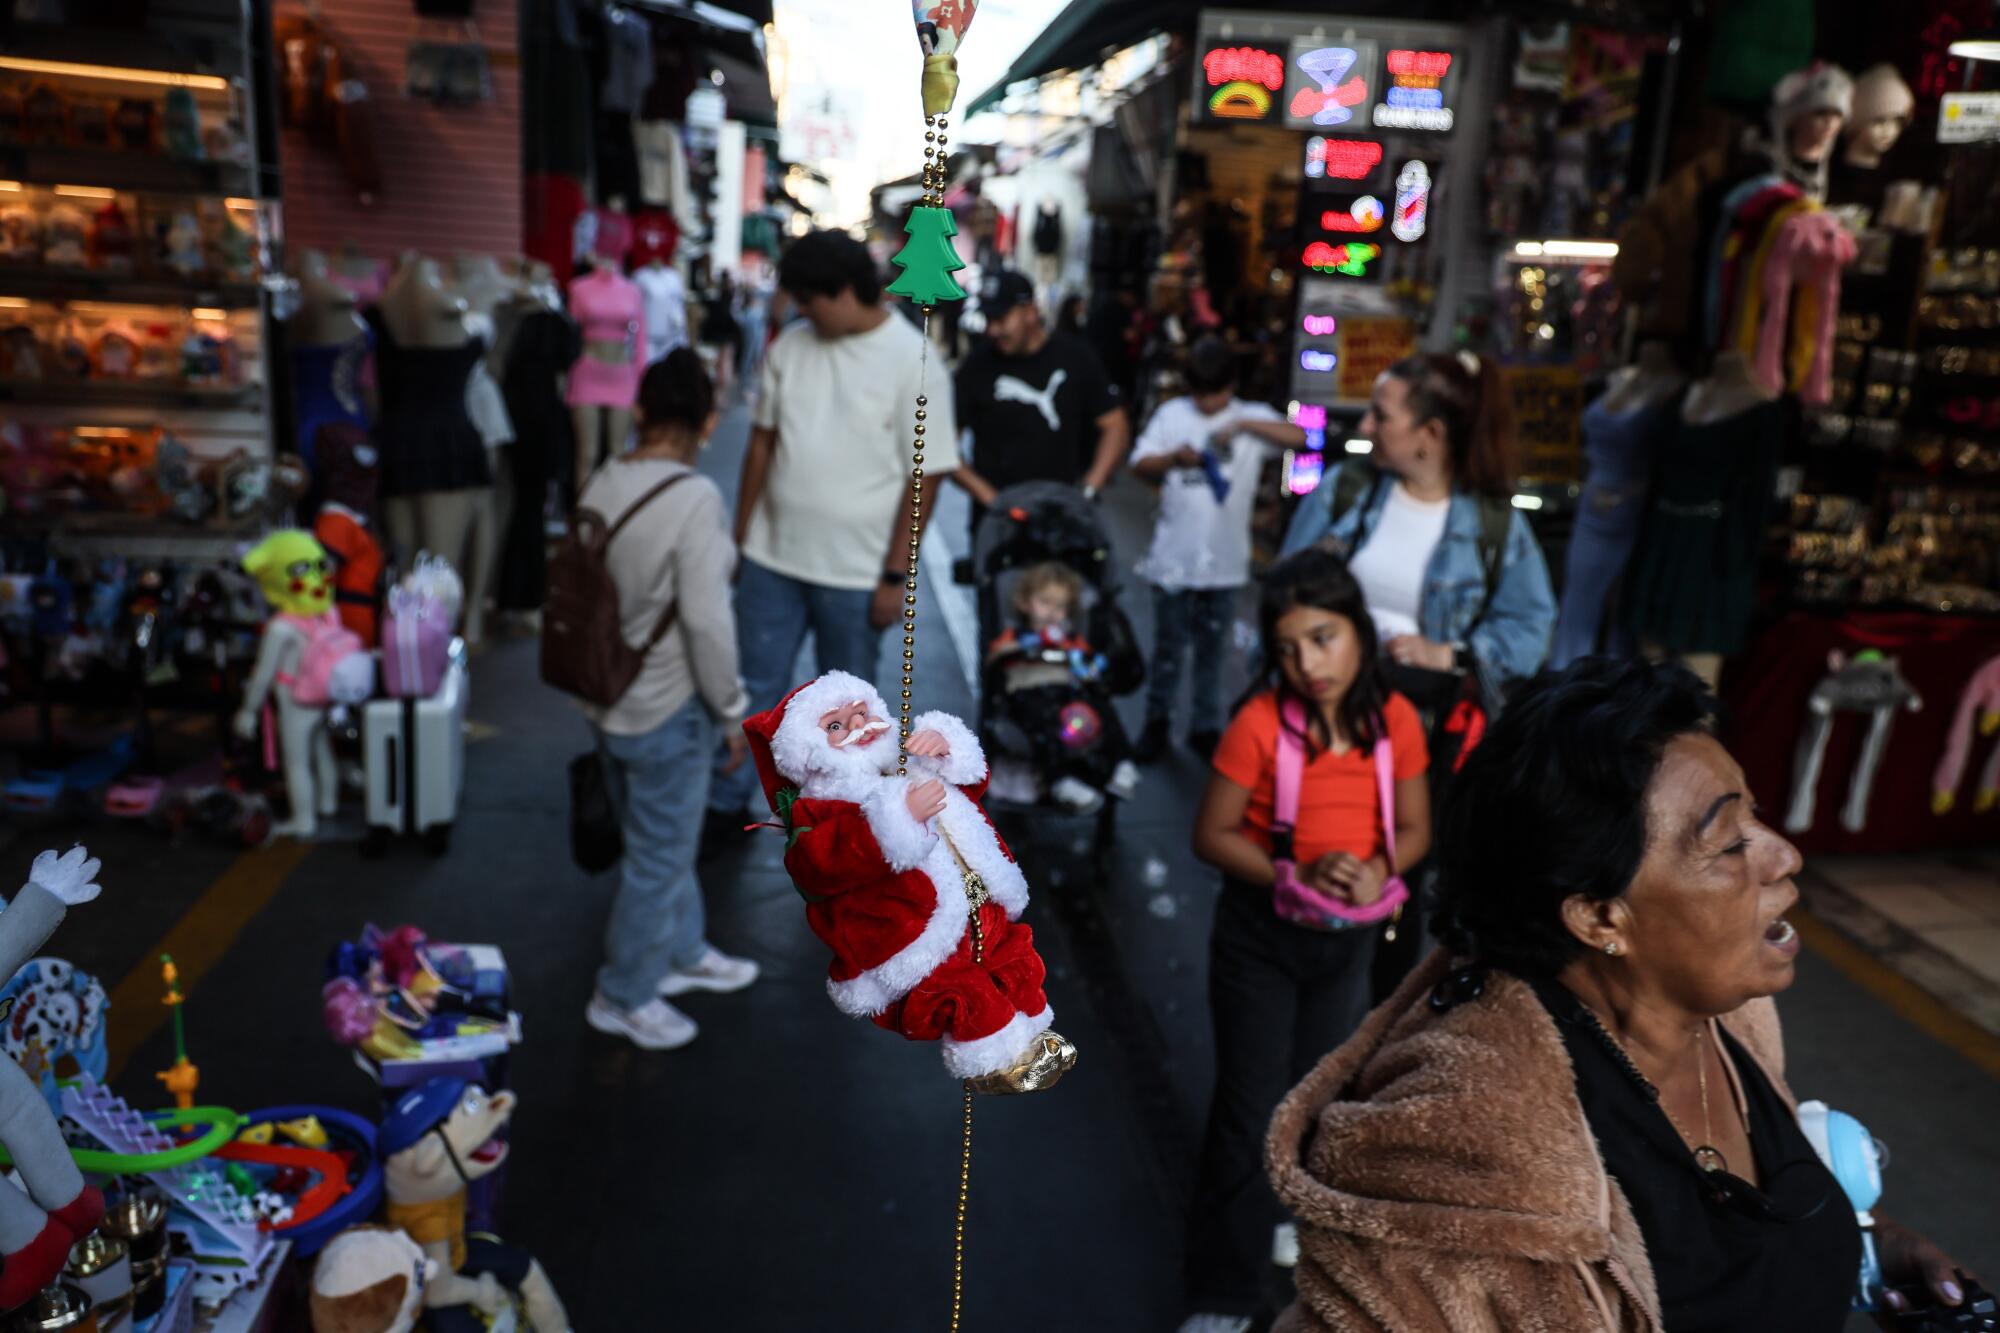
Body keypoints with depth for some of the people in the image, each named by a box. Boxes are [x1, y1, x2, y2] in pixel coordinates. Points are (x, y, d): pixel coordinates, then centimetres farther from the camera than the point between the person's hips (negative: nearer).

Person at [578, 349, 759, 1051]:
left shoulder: (601, 483, -1)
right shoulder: (694, 498, -24)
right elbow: (706, 620, -24)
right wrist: (733, 709, -12)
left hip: (608, 696, 8)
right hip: (666, 710, -8)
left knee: (664, 840, 25)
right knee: (658, 857, 11)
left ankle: (683, 953, 44)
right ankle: (623, 997, 27)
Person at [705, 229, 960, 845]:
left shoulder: (913, 360, -12)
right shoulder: (791, 344, 2)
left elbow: (926, 476, -12)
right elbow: (762, 440, 9)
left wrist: (895, 575, -13)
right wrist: (741, 534, 9)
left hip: (856, 573, -4)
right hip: (773, 559, 4)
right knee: (753, 690, 13)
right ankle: (726, 806, 29)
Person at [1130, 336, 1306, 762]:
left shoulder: (1252, 416, 1)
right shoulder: (1172, 414, 0)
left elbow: (1299, 437, -13)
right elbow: (1140, 465, -4)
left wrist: (1244, 424, -23)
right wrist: (1173, 458, -23)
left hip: (1224, 560, 0)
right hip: (1174, 556, 0)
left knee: (1211, 648, 12)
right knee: (1169, 647, 11)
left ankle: (1205, 727, 23)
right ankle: (1157, 721, 25)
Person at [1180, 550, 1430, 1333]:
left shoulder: (1396, 720, -9)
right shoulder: (1260, 723, -20)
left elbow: (1415, 829, 1)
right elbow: (1212, 836, -15)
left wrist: (1378, 870, -19)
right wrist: (1298, 874, -27)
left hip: (1349, 939, 4)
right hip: (1260, 935, -4)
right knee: (1250, 1110, 3)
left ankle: (1296, 1213, 50)